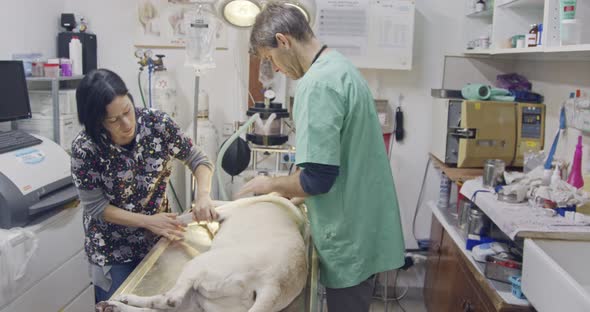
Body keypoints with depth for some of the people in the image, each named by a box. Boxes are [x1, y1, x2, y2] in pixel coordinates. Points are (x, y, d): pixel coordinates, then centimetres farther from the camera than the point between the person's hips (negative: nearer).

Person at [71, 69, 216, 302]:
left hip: (158, 237, 2)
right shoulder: (85, 148, -23)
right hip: (113, 248, -2)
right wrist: (147, 221, -24)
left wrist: (203, 195, -27)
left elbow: (198, 160, -8)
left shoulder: (157, 124, -18)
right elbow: (96, 206, -16)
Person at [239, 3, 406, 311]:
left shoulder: (317, 83, -22)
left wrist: (271, 184, -7)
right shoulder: (342, 67, 9)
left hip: (350, 239, -9)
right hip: (365, 229, 9)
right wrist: (289, 189, 16)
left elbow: (317, 179, -25)